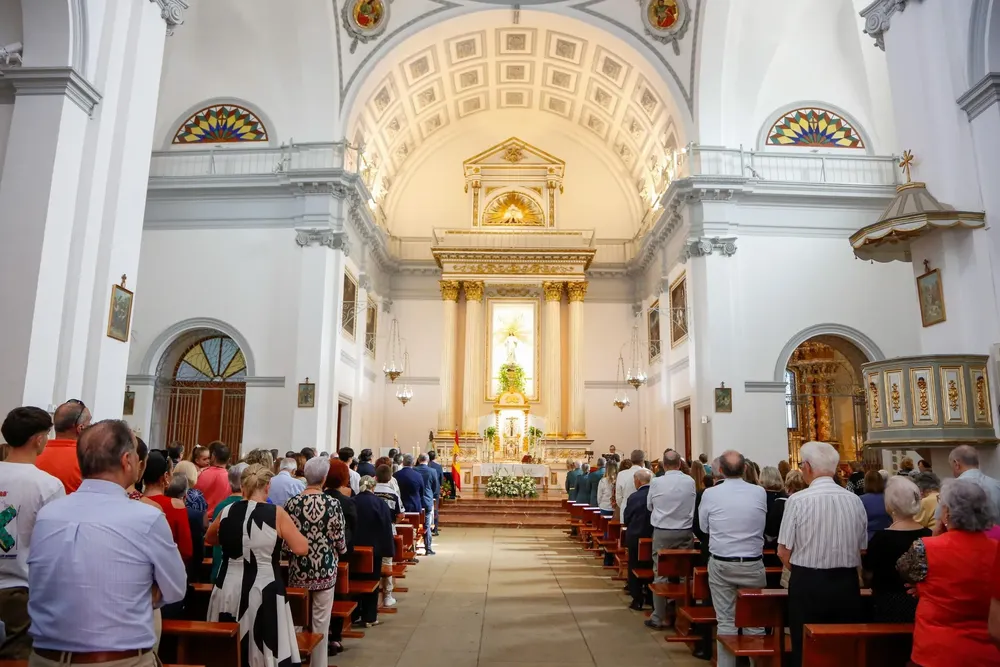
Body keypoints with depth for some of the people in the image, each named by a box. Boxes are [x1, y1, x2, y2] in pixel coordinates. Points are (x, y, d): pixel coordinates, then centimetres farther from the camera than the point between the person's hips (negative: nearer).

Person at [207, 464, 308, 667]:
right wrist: (280, 536, 6)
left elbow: (209, 539, 20)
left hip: (228, 588, 4)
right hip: (264, 592, -4)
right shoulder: (277, 514, -12)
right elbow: (302, 548, -12)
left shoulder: (227, 512, 0)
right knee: (266, 651, 6)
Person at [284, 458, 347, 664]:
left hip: (298, 569, 2)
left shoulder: (291, 502, -6)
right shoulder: (332, 504, -12)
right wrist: (341, 550, 15)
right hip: (325, 569, -2)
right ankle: (318, 662, 16)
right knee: (320, 619, 8)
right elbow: (339, 539, -8)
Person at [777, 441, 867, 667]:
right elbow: (862, 549, 6)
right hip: (847, 584, 4)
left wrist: (803, 572, 7)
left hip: (807, 584, -4)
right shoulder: (855, 501, -1)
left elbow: (784, 552, -10)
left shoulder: (798, 500, -13)